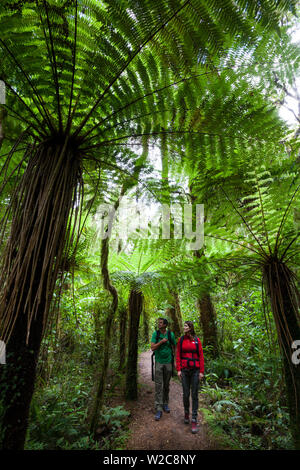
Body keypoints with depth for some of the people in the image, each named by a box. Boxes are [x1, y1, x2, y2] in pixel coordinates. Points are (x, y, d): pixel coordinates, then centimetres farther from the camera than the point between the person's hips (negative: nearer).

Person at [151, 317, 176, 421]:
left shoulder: (171, 334, -6)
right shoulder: (155, 334, -7)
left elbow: (174, 347, 3)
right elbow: (152, 348, -12)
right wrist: (162, 341, -20)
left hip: (168, 362, 1)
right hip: (159, 362, -1)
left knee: (166, 385, 14)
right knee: (158, 385, -3)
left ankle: (165, 403, 33)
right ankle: (158, 409, 5)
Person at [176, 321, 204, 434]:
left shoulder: (197, 340, -3)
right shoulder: (181, 340, 0)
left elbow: (201, 356, -1)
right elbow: (178, 355, 2)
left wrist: (201, 371, -4)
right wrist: (178, 370, -3)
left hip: (195, 370, -1)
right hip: (184, 369, 1)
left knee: (194, 395, 2)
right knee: (186, 394, 9)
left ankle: (194, 420, 13)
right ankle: (186, 412, 35)